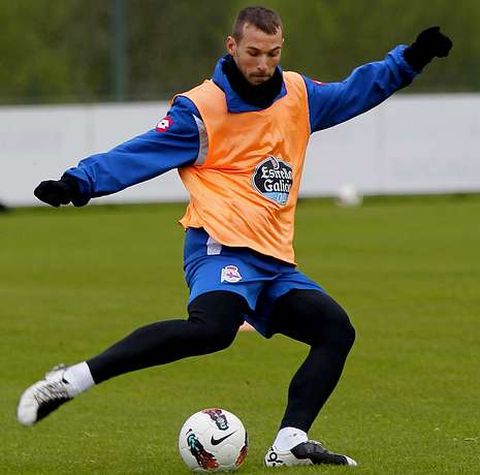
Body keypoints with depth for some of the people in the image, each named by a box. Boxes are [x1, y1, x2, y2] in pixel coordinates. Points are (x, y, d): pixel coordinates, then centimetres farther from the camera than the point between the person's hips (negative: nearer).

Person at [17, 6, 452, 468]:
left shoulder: (298, 95, 14)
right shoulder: (199, 109, -5)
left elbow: (354, 92, 29)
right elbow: (138, 155, -8)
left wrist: (410, 59, 23)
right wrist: (79, 182, -20)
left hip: (275, 262, 8)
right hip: (222, 246, -8)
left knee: (336, 329, -8)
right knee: (213, 327, -34)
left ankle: (289, 443, -14)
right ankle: (70, 380, -35)